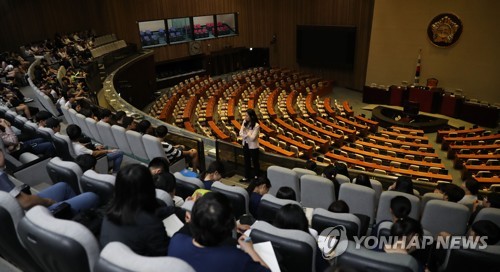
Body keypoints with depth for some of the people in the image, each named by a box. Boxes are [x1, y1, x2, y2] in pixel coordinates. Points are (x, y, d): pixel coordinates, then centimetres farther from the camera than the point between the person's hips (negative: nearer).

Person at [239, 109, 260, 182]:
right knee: (246, 161, 18)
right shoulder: (244, 122, -3)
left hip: (253, 146, -6)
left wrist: (246, 131, -17)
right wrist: (247, 135, -20)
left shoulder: (256, 125, -23)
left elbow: (252, 138, -24)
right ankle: (247, 176, 33)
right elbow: (241, 133, -2)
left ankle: (256, 177, 27)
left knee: (255, 162, 11)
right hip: (245, 145, 6)